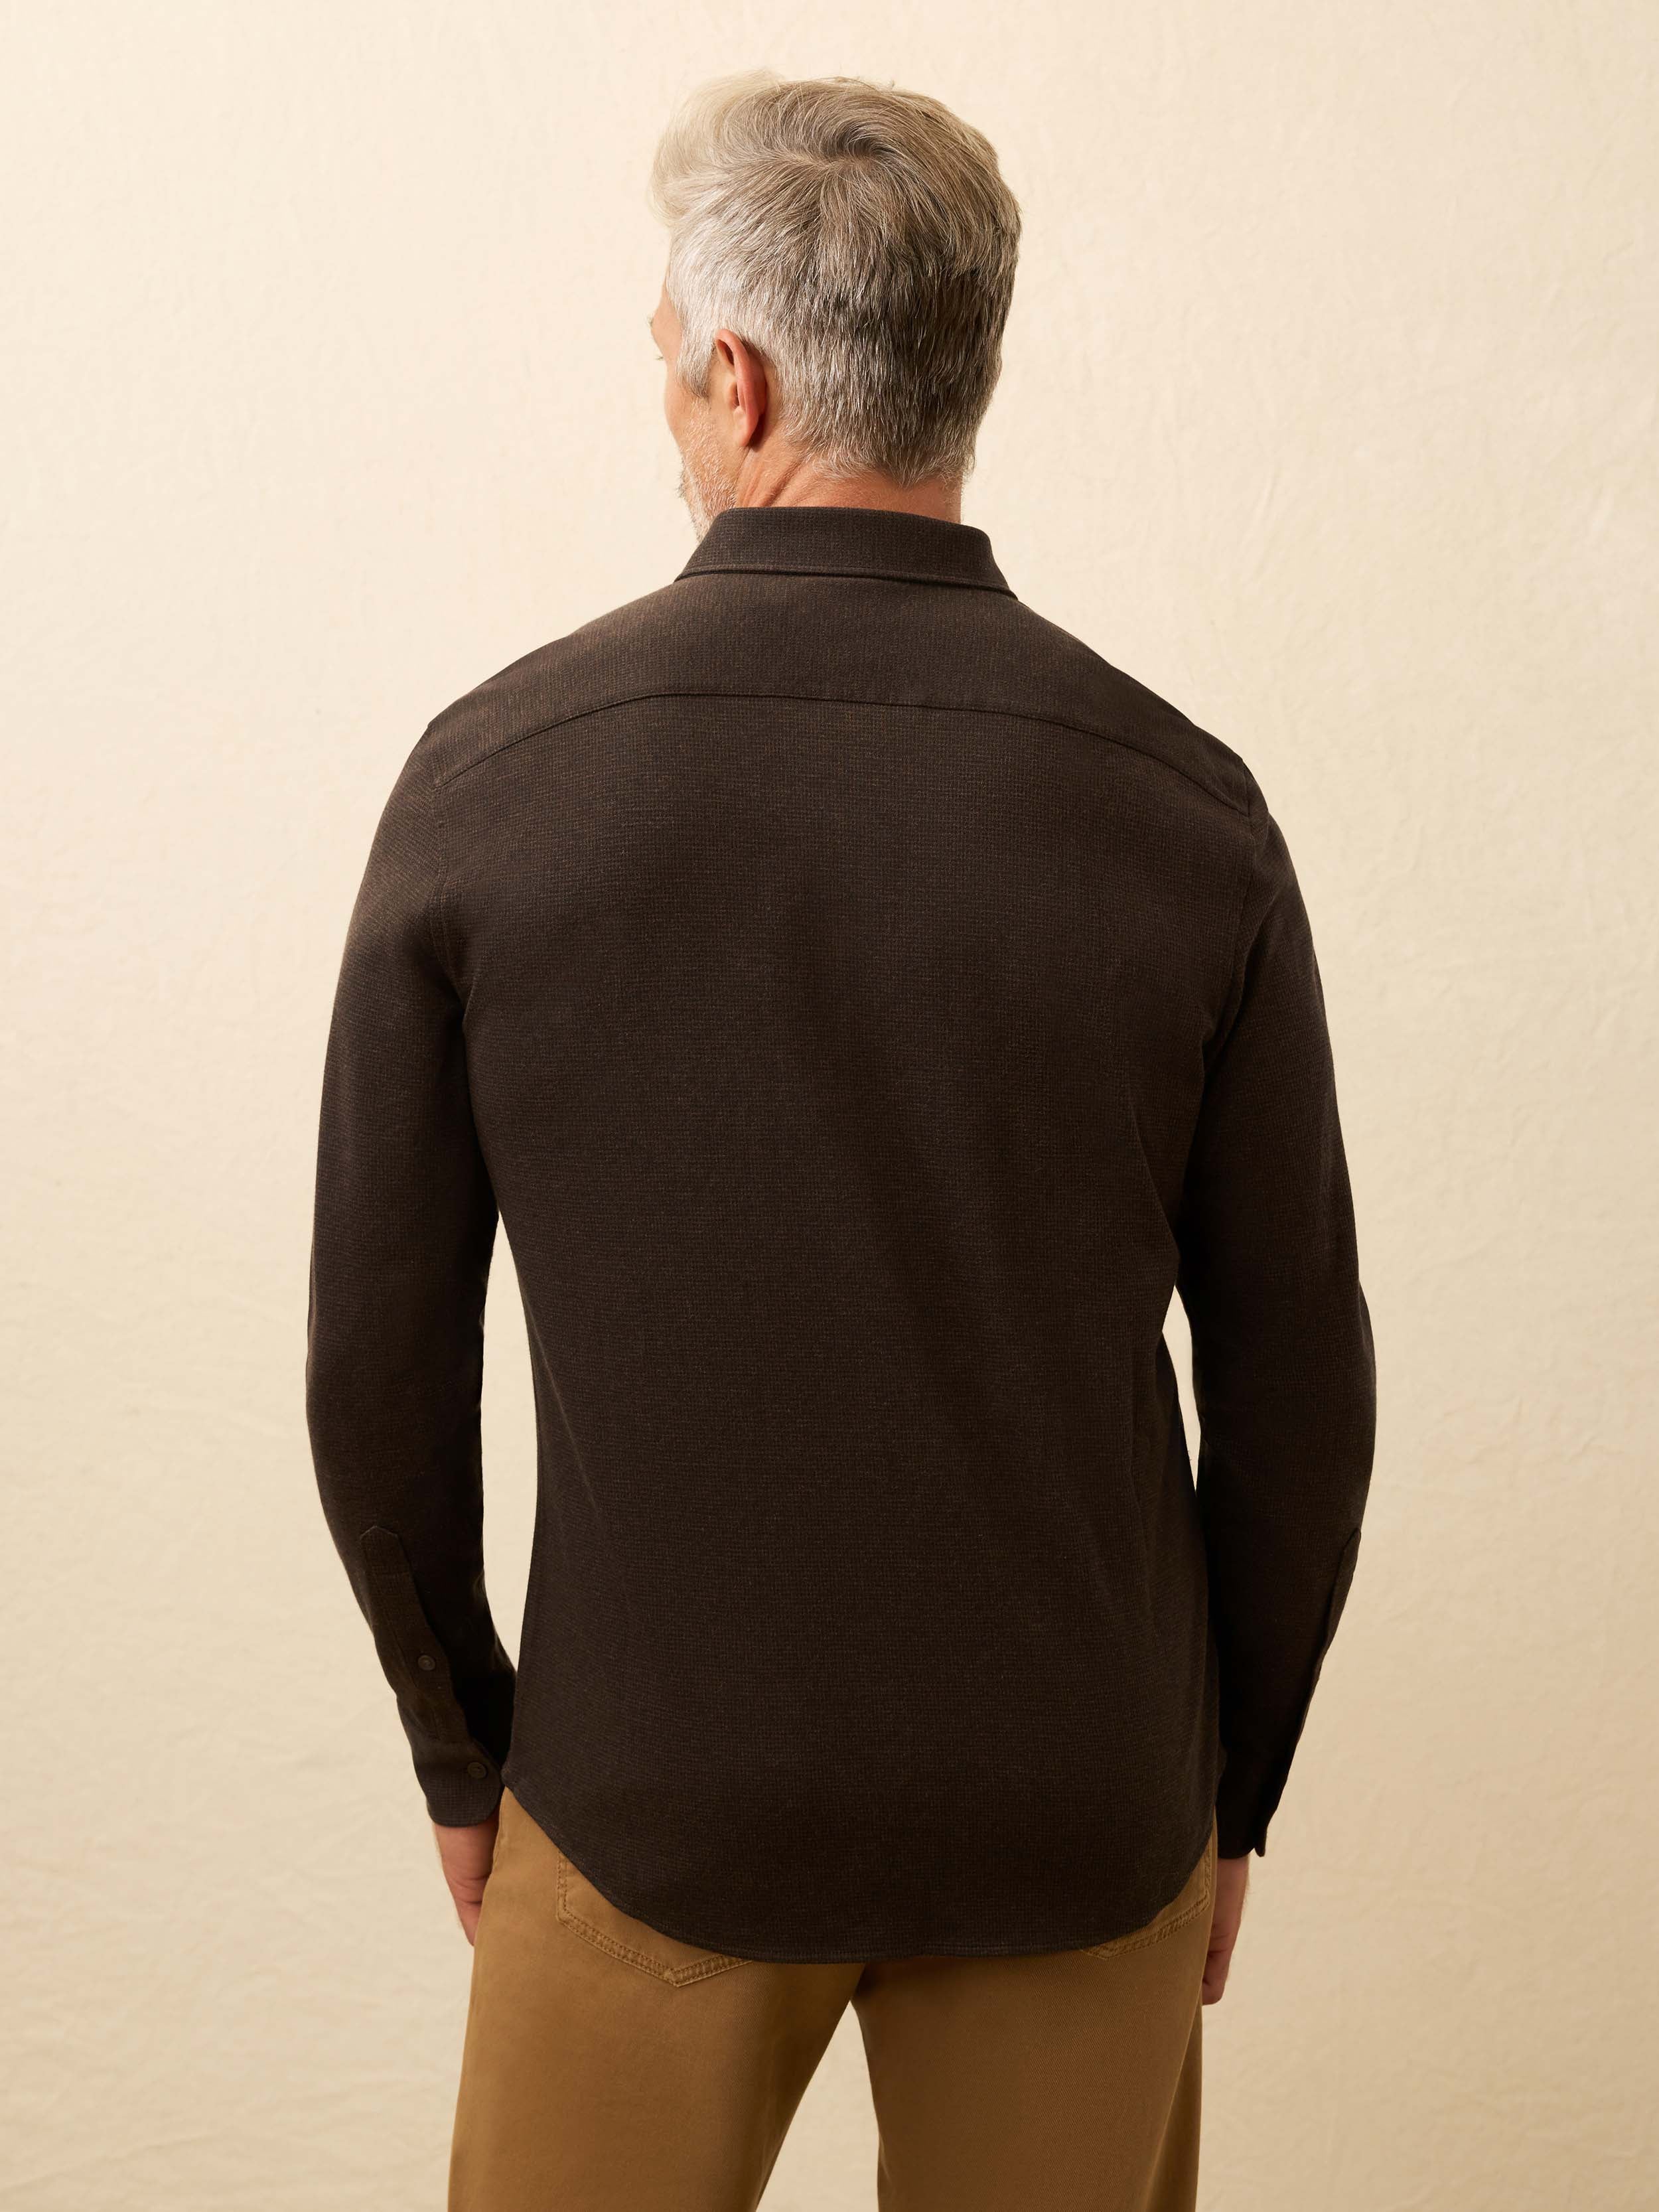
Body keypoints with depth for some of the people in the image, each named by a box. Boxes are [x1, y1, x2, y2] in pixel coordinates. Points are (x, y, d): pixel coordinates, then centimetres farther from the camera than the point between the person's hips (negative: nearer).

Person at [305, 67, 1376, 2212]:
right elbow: (1295, 1385, -4)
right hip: (1078, 1810, 2)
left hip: (654, 1793, -1)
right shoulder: (1181, 808, -10)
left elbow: (379, 1368, -7)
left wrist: (461, 1749, 9)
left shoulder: (491, 775, -12)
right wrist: (1228, 1785, 10)